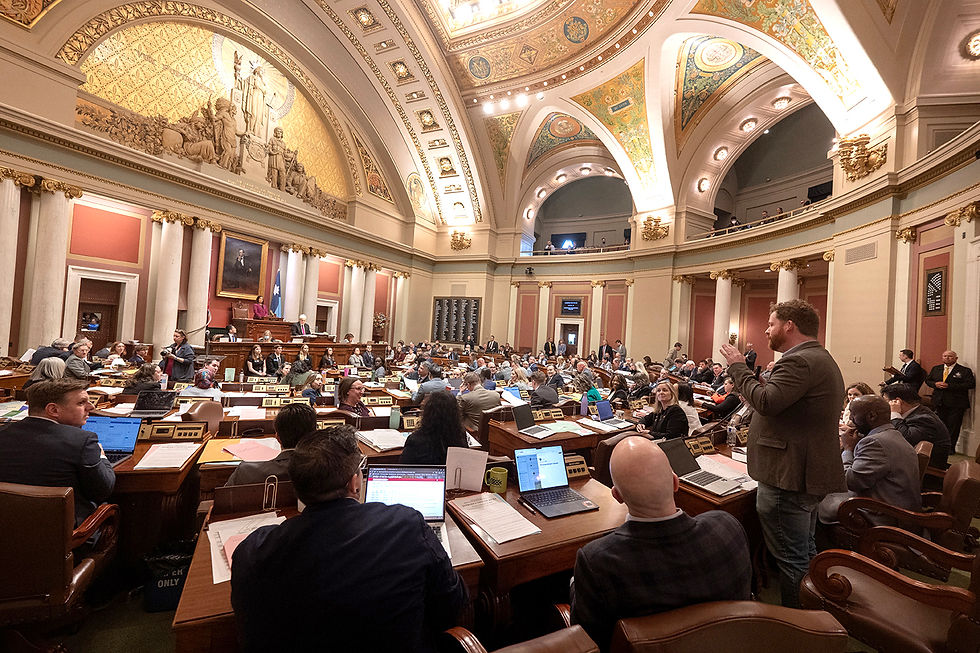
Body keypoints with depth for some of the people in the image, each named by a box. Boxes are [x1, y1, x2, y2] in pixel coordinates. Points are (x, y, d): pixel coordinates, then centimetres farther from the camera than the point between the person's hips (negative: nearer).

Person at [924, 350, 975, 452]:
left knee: (953, 427, 1)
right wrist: (935, 384, -6)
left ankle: (951, 448, 12)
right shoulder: (935, 369, 11)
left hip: (956, 404, -4)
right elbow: (927, 380, 16)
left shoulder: (965, 371, -2)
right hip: (939, 402, 4)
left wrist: (949, 386, -19)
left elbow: (971, 384, -11)